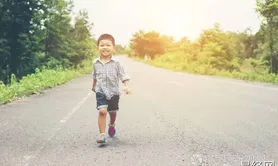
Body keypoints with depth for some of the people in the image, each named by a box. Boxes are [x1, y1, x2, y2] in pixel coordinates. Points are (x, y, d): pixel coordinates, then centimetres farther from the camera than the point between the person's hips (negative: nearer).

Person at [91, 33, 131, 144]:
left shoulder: (116, 63, -12)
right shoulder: (95, 63, -3)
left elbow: (124, 76, -12)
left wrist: (127, 86, -28)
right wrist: (94, 86, 28)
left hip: (114, 92, 0)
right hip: (101, 92, 0)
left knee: (113, 112, 18)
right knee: (102, 111, -18)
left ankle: (112, 125, 49)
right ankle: (102, 134, -11)